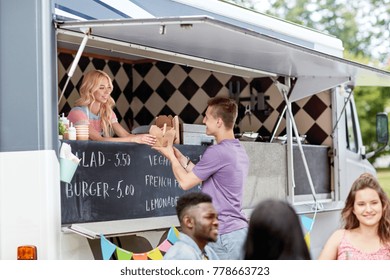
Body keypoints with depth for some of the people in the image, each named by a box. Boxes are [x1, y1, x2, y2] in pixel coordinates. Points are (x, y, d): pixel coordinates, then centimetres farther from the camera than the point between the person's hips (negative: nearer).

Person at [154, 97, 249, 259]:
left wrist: (171, 157, 8)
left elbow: (185, 182, -7)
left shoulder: (217, 152, -16)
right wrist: (180, 157, 20)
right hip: (240, 231, 9)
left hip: (224, 236, -9)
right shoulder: (240, 151, 14)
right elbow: (201, 176, 20)